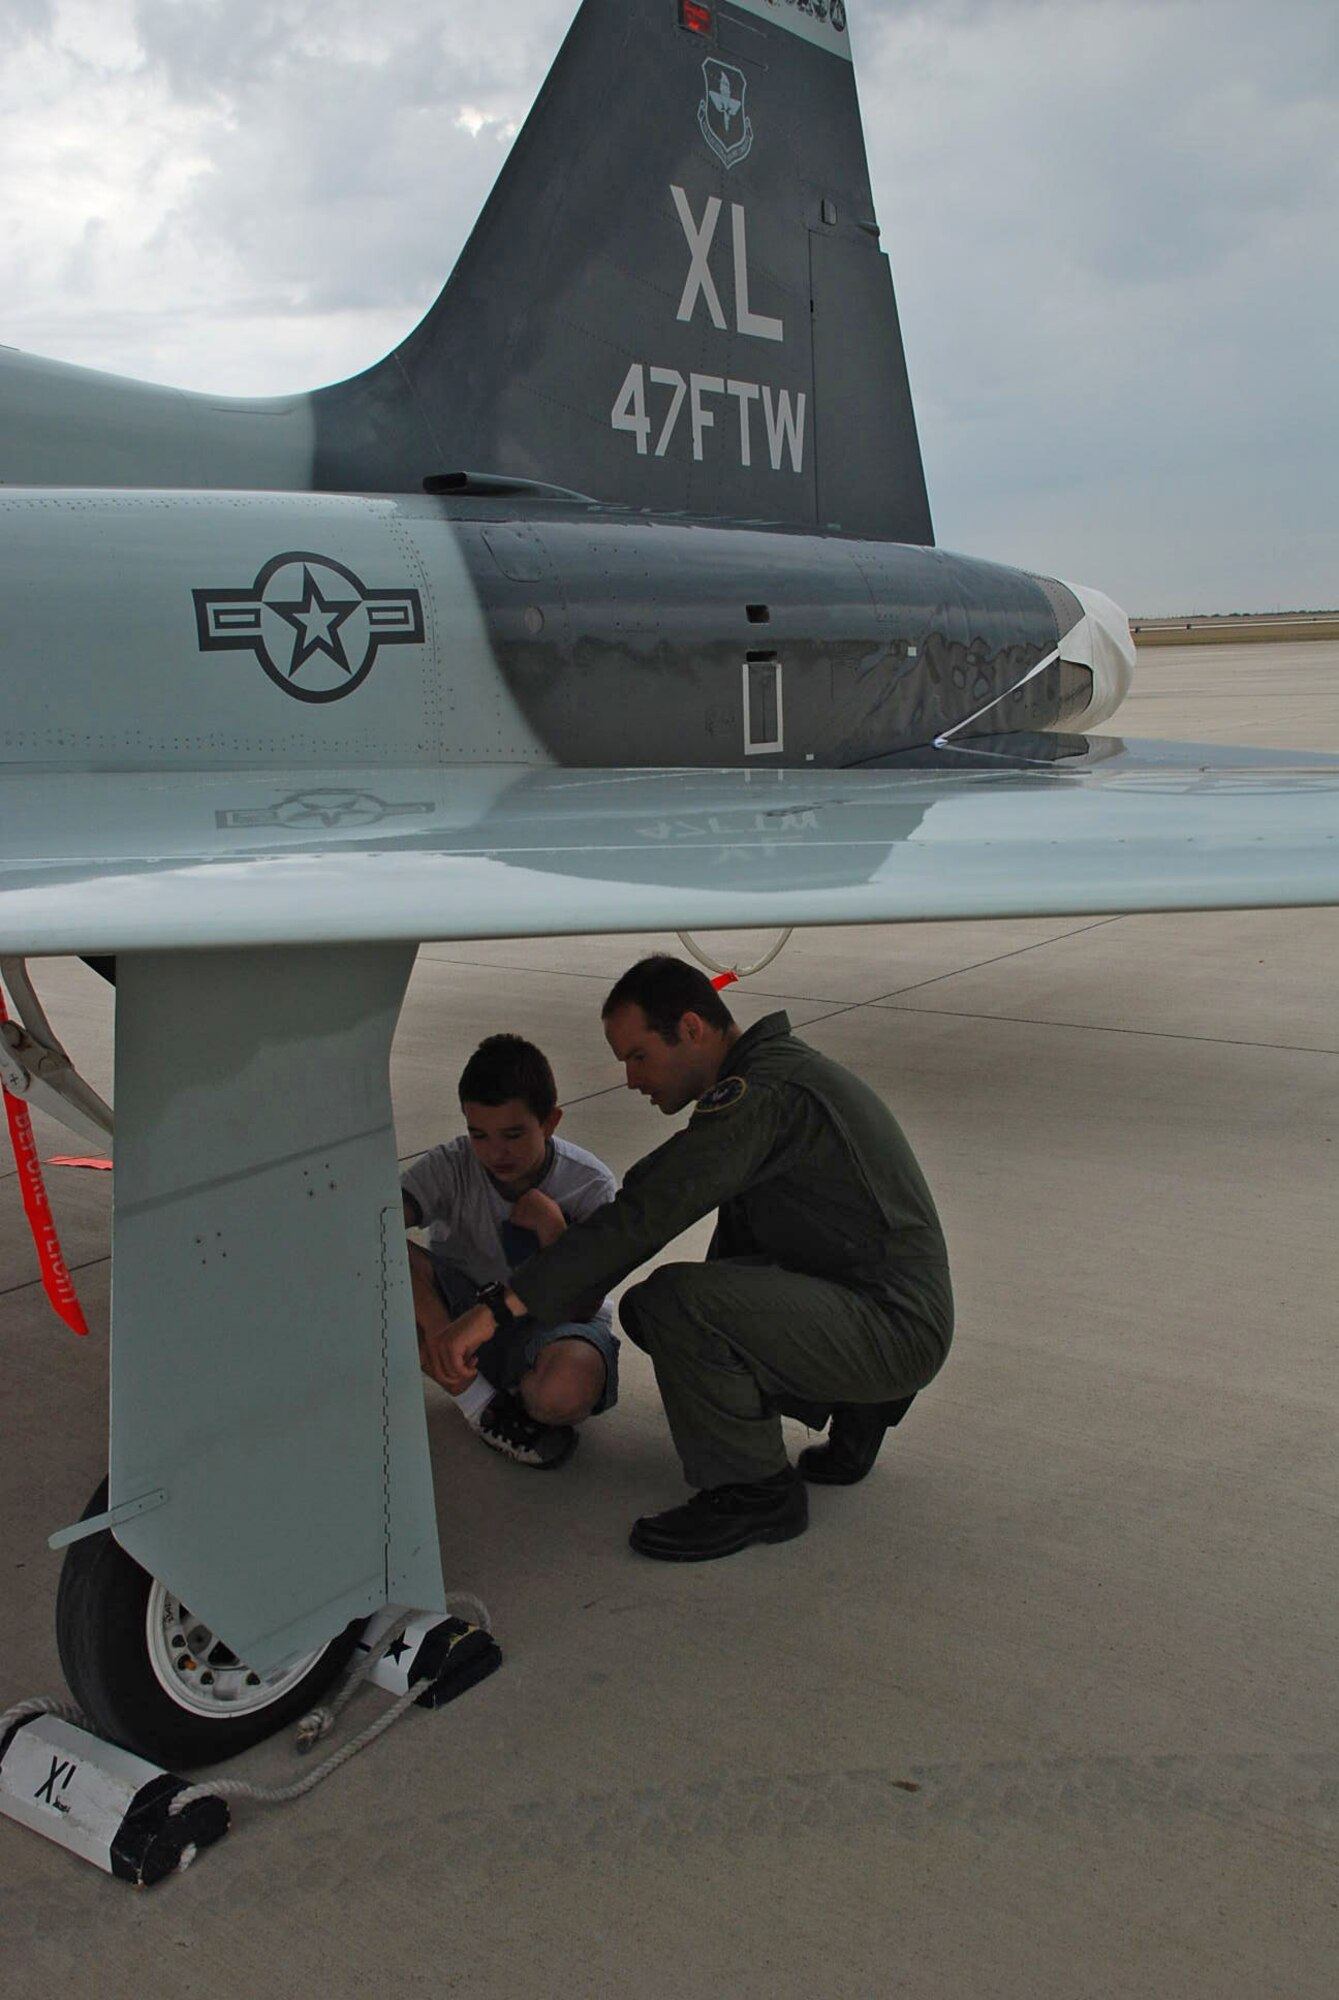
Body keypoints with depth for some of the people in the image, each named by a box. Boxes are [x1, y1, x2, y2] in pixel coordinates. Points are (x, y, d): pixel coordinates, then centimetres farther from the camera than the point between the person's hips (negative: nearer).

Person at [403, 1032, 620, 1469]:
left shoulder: (590, 1186, -15)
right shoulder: (450, 1167, -13)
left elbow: (584, 1307, -15)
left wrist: (552, 1229, -27)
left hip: (550, 1323, -3)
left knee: (567, 1391, -41)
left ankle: (519, 1400, -1)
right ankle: (483, 1405, -15)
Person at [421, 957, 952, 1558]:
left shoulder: (765, 1092, -21)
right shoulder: (777, 1070, 12)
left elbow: (643, 1215, -30)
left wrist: (495, 1310, -30)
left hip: (894, 1327, -10)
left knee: (675, 1302, -27)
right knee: (646, 1309, 9)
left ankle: (757, 1492, -5)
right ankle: (854, 1405, 13)